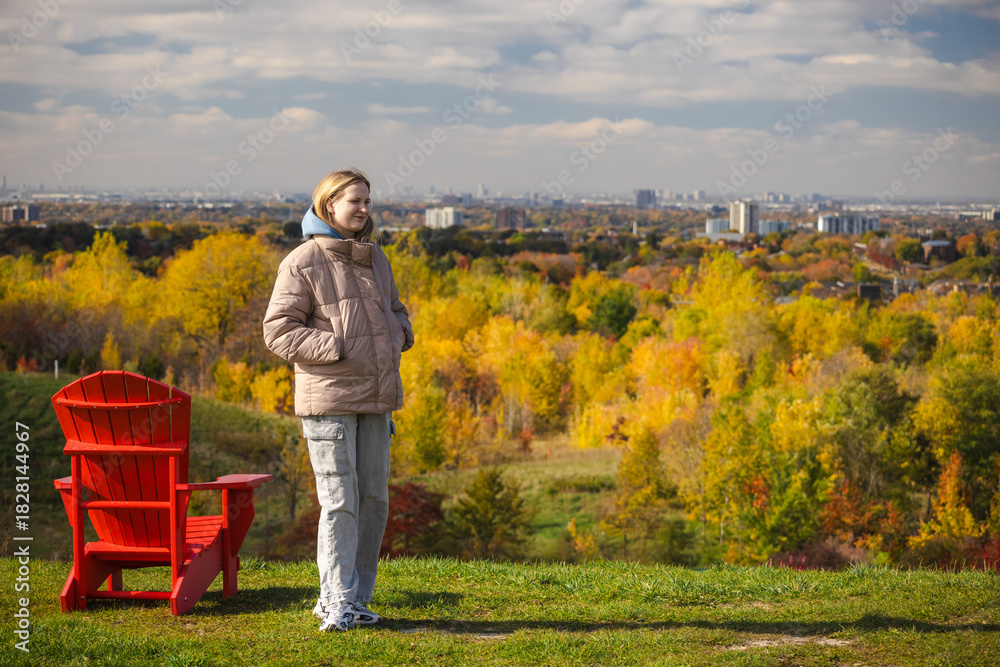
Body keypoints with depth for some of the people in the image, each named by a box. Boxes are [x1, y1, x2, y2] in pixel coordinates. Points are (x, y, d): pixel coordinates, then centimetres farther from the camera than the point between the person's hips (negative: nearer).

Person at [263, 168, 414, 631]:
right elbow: (278, 332, -9)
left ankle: (355, 598, 16)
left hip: (375, 400, 7)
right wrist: (337, 348, -16)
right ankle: (337, 602, -4)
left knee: (374, 498, 7)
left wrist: (396, 339, 6)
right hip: (328, 400, -7)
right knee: (339, 501, -9)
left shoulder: (375, 259, 15)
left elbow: (395, 312, 28)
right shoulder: (303, 262, -6)